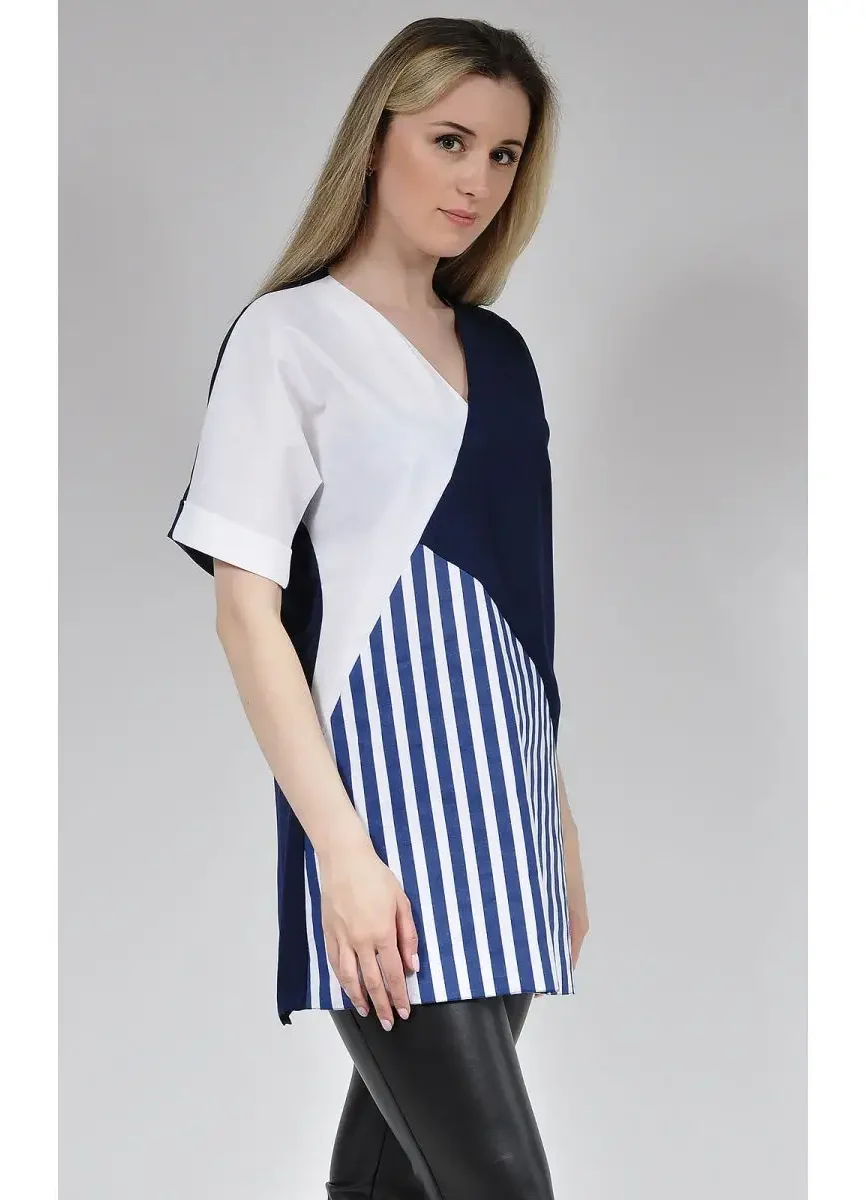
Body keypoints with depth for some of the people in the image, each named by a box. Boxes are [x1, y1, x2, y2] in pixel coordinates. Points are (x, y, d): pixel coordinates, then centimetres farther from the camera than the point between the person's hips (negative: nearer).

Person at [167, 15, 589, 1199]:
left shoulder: (500, 354, 15)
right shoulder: (289, 335, -3)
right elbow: (247, 611, -9)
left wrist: (557, 813, 16)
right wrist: (342, 845, -17)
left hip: (501, 794, 6)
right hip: (385, 797, -6)